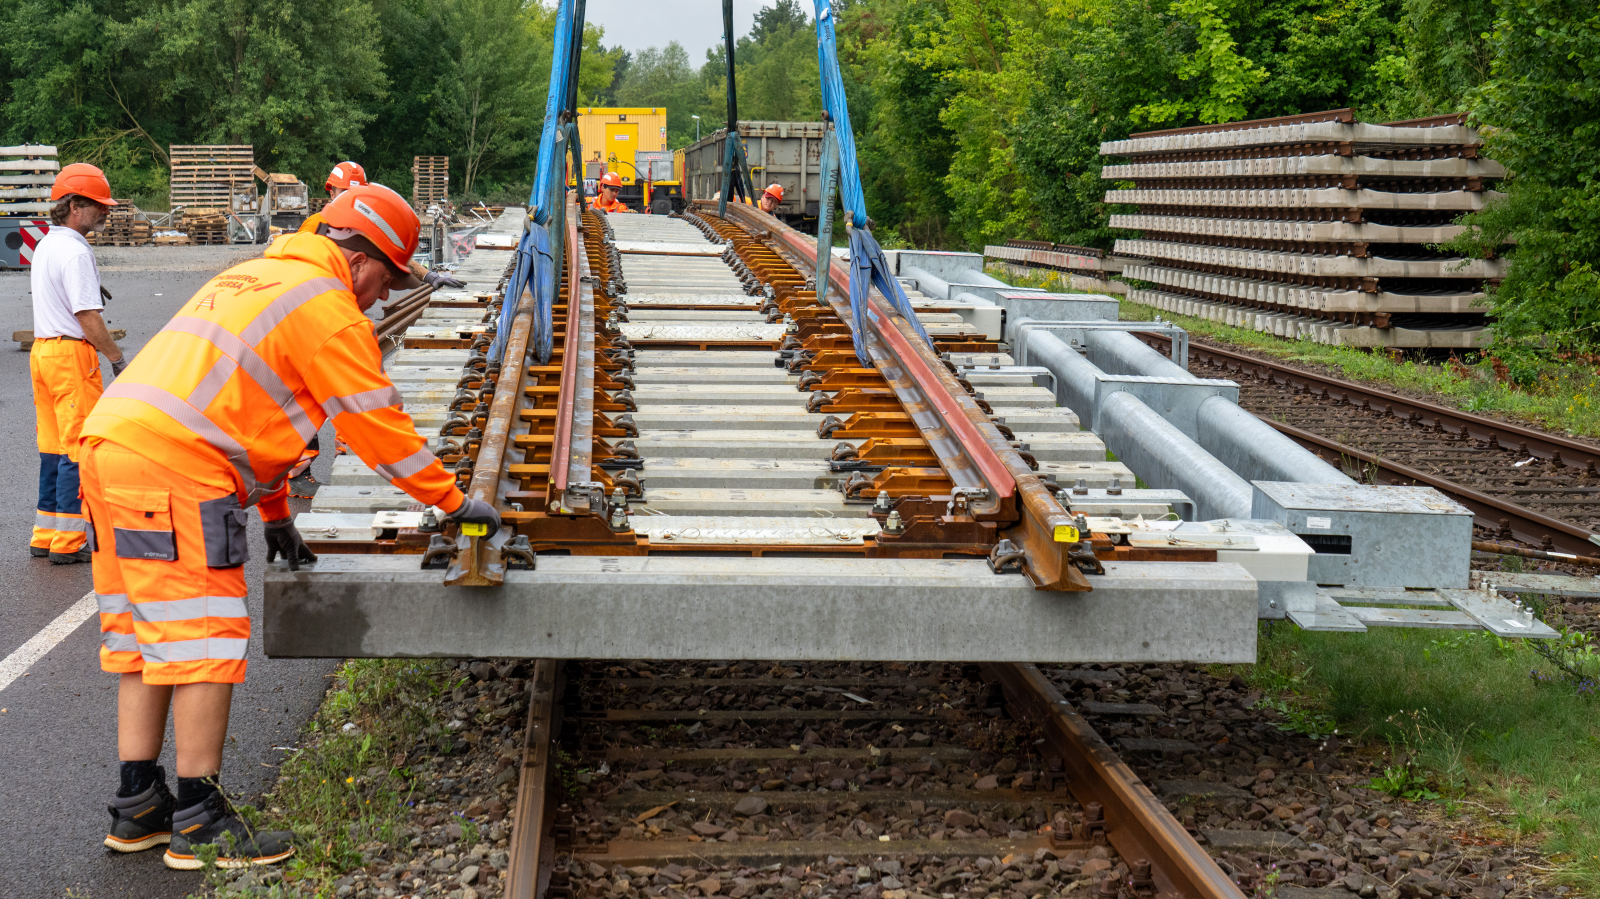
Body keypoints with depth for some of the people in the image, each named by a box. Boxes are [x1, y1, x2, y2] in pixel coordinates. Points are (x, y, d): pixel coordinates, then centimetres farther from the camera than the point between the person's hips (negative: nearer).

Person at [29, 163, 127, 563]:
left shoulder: (45, 246, 16)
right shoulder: (75, 252, -15)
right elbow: (88, 317, -18)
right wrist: (117, 357, -11)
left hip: (42, 349, 10)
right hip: (72, 354, -10)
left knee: (53, 447, 13)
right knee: (79, 449, -6)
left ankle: (45, 536, 18)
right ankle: (68, 541, -5)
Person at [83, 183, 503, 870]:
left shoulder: (259, 275, 25)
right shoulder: (329, 308, -5)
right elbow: (377, 425, -5)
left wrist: (275, 513, 34)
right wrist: (454, 502, 4)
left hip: (110, 441, 10)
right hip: (172, 468, -10)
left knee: (145, 638, 14)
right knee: (204, 642, -5)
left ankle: (137, 809, 19)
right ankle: (199, 822, -2)